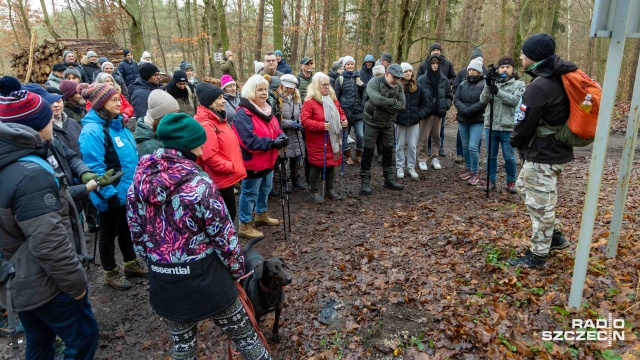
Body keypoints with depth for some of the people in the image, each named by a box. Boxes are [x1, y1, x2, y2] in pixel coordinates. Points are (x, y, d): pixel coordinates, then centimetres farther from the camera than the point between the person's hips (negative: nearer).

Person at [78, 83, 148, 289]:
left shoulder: (117, 124, 5)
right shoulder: (92, 131, -22)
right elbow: (95, 168, -24)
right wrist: (109, 194, -22)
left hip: (128, 191, 8)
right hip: (111, 195, -8)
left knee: (126, 228, 21)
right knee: (109, 232, 9)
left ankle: (131, 264, 38)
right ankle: (110, 274, 26)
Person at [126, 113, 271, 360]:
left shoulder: (138, 184, -4)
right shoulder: (199, 184, -20)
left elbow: (137, 235, 5)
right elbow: (224, 235, -14)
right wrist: (236, 269, 3)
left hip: (163, 280, 5)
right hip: (204, 276, -5)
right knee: (242, 332, 17)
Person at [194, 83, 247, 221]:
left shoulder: (219, 119, 12)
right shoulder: (206, 124, -19)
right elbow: (210, 156, -25)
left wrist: (234, 166, 14)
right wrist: (230, 167, -19)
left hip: (227, 176, 10)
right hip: (221, 178, -10)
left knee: (228, 212, 20)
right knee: (228, 213, 1)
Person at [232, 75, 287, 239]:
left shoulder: (265, 109, 7)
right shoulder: (243, 114, -23)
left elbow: (275, 129, 12)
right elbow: (249, 141, -30)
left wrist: (281, 136, -11)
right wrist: (272, 143, -31)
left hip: (267, 160, 9)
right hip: (252, 162, -9)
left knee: (265, 189, 25)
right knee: (249, 193, 3)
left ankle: (261, 214, 45)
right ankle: (245, 225, 16)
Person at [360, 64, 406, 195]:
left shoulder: (399, 87, -1)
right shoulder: (374, 83, -18)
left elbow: (402, 105, -12)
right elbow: (377, 100, -35)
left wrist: (385, 105, -23)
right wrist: (393, 101, -21)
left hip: (388, 124, 6)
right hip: (372, 122, -6)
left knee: (388, 150, 13)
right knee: (368, 151, -1)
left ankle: (389, 178, 27)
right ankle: (365, 181, 7)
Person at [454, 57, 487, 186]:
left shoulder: (484, 85, -6)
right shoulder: (462, 84, 9)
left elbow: (483, 102, -16)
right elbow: (456, 99, 0)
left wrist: (469, 110, -23)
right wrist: (464, 109, -18)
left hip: (477, 121, -5)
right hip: (462, 120, 5)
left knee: (473, 147, -12)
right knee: (465, 146, 14)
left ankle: (475, 173, 2)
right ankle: (468, 168, 30)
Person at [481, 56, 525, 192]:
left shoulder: (519, 84, 1)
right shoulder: (493, 82, 9)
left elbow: (514, 100, -15)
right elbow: (483, 100, -4)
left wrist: (498, 91, -25)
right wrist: (488, 86, -20)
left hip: (508, 128, -2)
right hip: (490, 126, 3)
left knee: (509, 157, 5)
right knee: (491, 155, 11)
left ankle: (511, 182, 21)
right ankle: (491, 181, 23)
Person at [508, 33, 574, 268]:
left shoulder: (539, 86, -23)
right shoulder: (559, 79, 8)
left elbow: (525, 125, -20)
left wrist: (514, 141, 2)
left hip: (542, 155, -10)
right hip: (556, 149, 10)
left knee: (539, 204, 1)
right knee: (523, 186, 24)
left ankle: (538, 255, 15)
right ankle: (554, 236, 32)